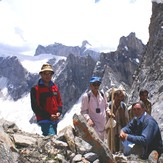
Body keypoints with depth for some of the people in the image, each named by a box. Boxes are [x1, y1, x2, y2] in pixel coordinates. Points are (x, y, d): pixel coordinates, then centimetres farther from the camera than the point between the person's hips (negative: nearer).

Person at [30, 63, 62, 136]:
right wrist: (49, 116, -14)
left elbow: (59, 101, 18)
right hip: (44, 120, -7)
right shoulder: (35, 89, -6)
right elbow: (35, 107, -8)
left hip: (55, 120, 7)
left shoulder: (55, 87, 12)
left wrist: (59, 112, -2)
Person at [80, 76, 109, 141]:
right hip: (93, 124, -6)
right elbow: (83, 111, -7)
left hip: (103, 124, 6)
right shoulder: (86, 96, -8)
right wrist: (88, 119, -23)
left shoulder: (102, 95, 7)